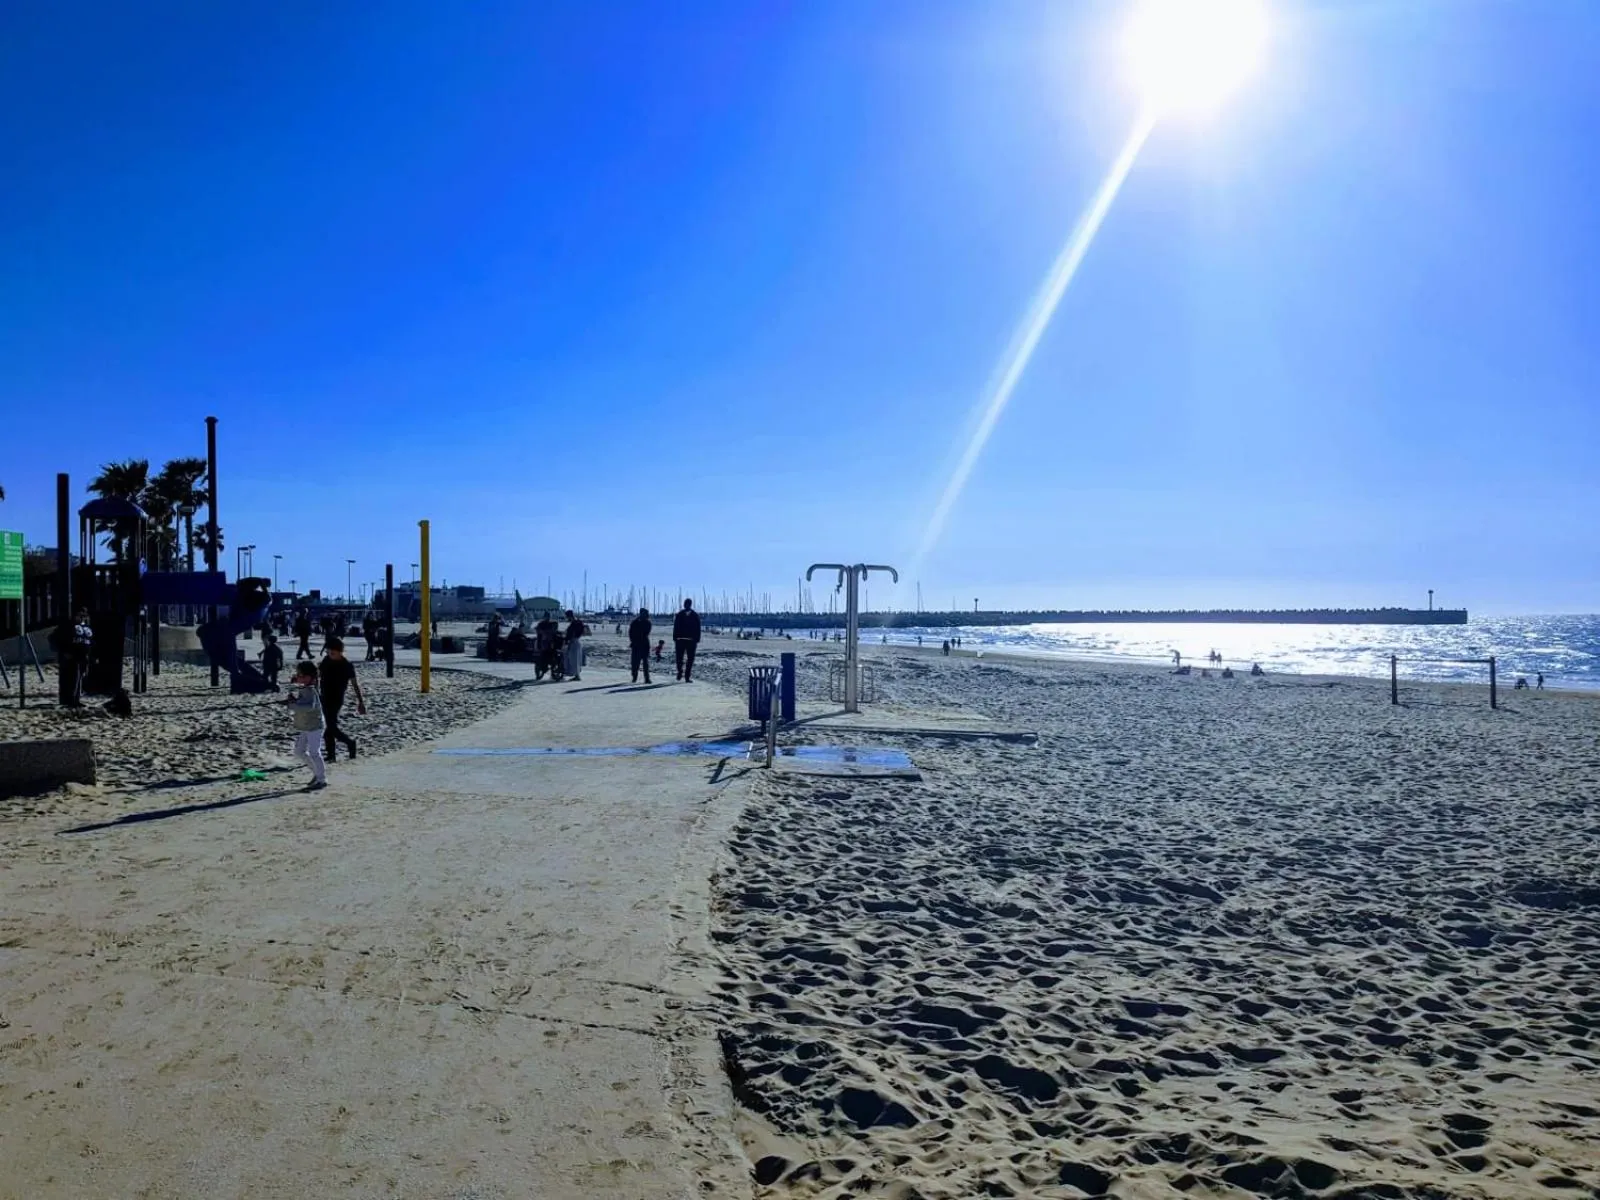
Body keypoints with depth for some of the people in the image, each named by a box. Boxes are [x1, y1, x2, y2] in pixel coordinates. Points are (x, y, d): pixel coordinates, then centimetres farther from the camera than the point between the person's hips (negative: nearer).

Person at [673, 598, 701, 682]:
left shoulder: (679, 614, 3)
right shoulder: (695, 615, 1)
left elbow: (675, 627, 1)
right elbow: (698, 629, -1)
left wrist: (674, 639, 4)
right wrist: (697, 640, 2)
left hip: (680, 639, 1)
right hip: (691, 640, -1)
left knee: (680, 657, 15)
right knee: (690, 659, 2)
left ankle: (680, 673, 8)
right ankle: (687, 677, -3)